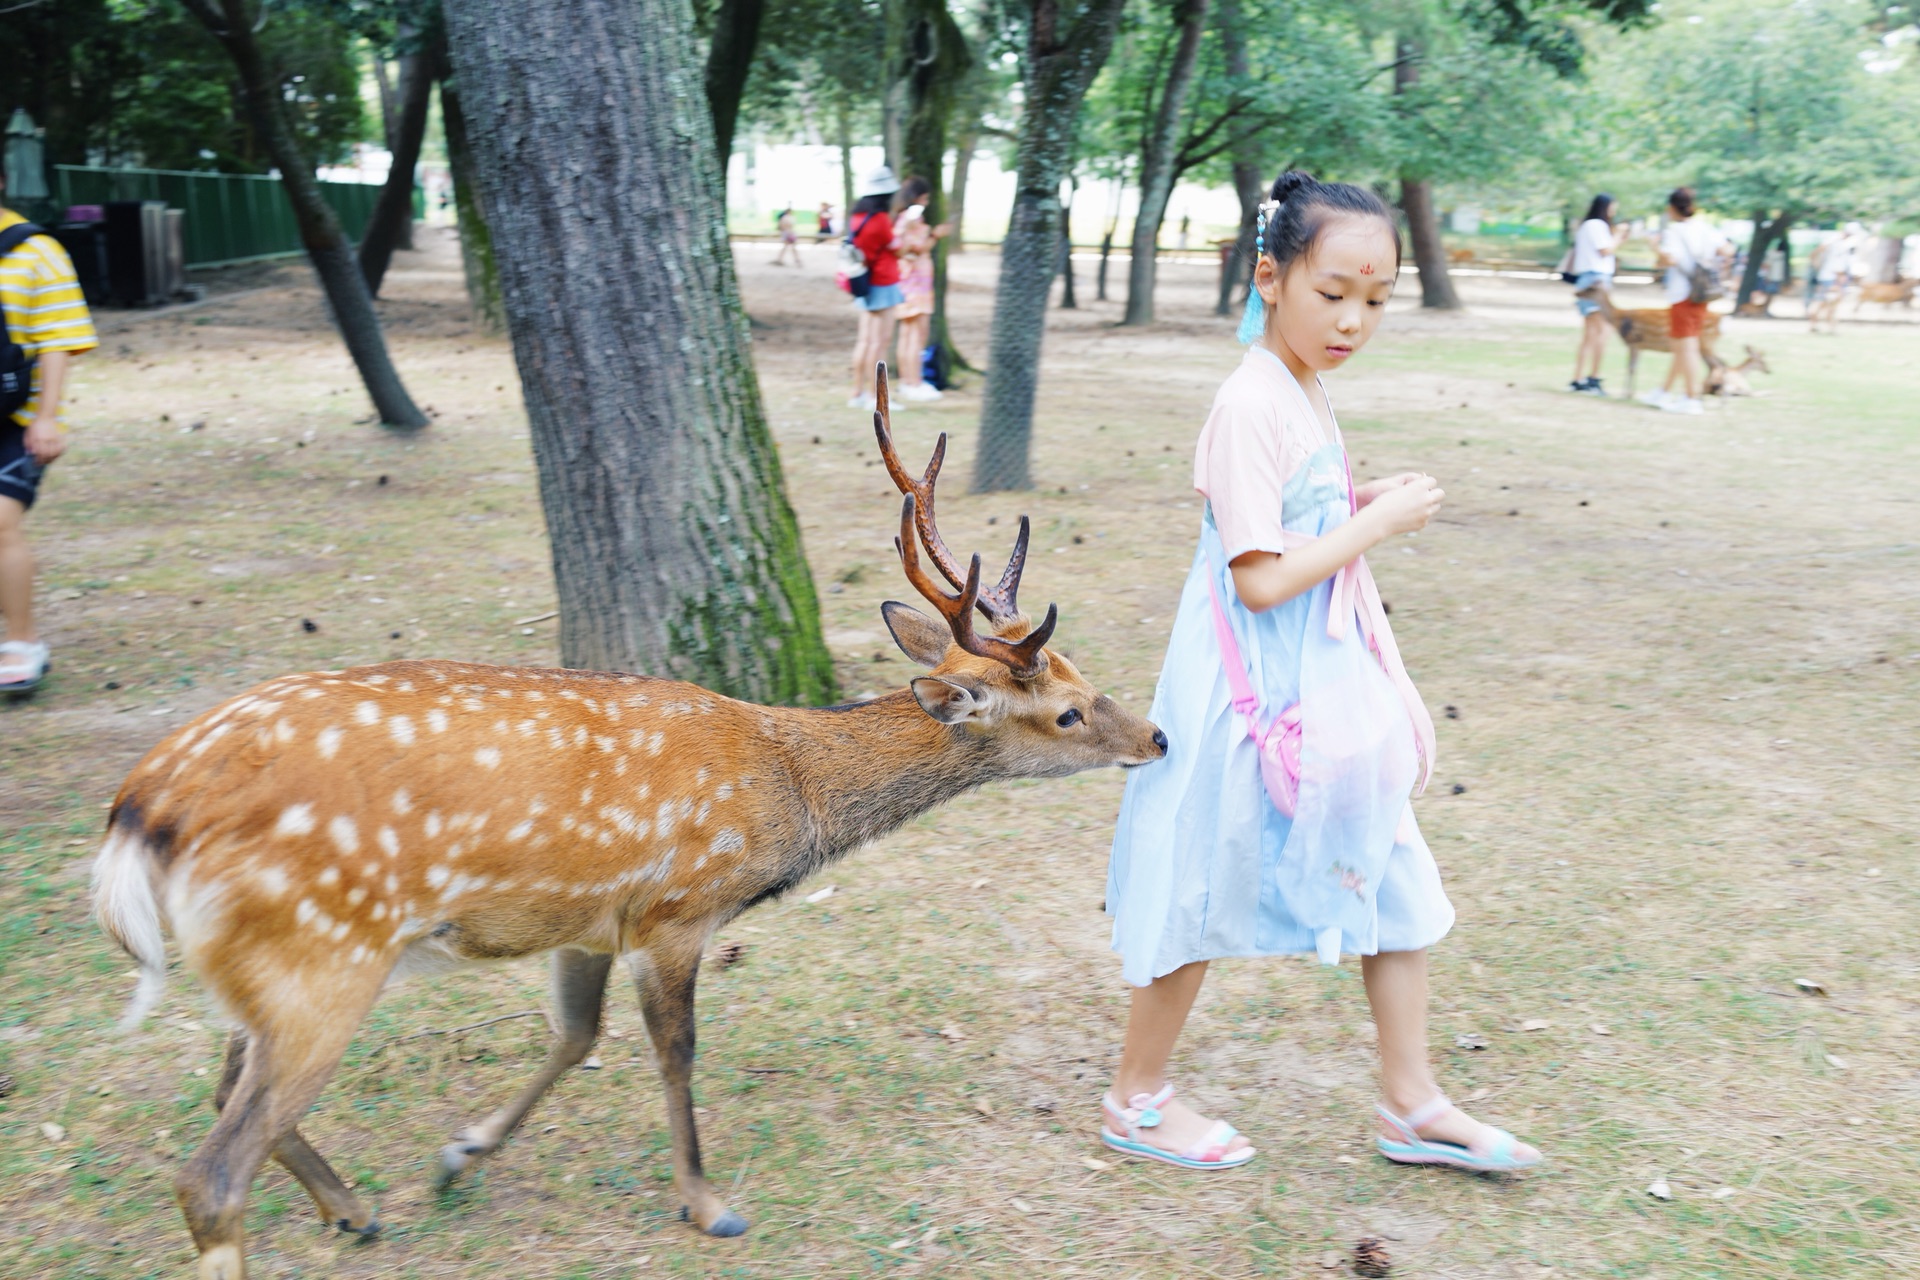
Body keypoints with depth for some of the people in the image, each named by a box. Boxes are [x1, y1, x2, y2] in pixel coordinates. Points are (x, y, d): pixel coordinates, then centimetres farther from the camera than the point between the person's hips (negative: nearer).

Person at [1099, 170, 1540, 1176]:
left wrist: (1364, 501, 4)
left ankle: (1412, 1103, 26)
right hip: (1256, 693, -9)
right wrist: (1378, 521, -18)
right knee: (1208, 894, 5)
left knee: (1394, 872, 12)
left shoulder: (1304, 392, 9)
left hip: (1329, 681, 9)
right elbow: (1260, 576, -25)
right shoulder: (1250, 405, -20)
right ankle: (1135, 1100, 25)